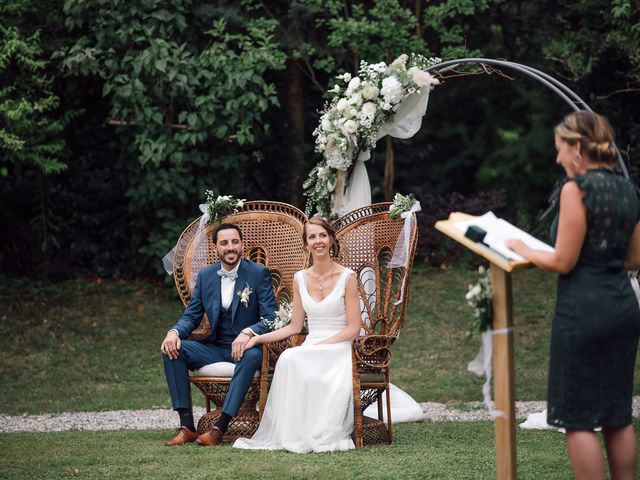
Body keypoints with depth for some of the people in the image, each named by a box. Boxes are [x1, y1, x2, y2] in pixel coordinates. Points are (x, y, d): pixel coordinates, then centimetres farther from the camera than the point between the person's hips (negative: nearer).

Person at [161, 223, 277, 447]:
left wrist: (249, 332, -32)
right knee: (172, 349, -19)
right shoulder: (205, 276, 8)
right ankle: (186, 426, -24)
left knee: (252, 356, -39)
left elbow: (271, 318, -10)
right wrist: (175, 332, -15)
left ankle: (220, 428, -38)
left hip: (244, 347, -4)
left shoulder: (259, 274, -4)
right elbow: (192, 315, 9)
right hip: (215, 348, 4)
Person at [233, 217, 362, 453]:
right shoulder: (300, 279, 13)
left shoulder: (347, 277, 0)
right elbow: (295, 326, 15)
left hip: (338, 348, -4)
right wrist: (259, 338, 2)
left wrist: (321, 346, -14)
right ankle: (292, 434, -32)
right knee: (289, 359, -34)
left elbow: (353, 328, -3)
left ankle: (322, 435, -28)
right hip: (310, 348, 4)